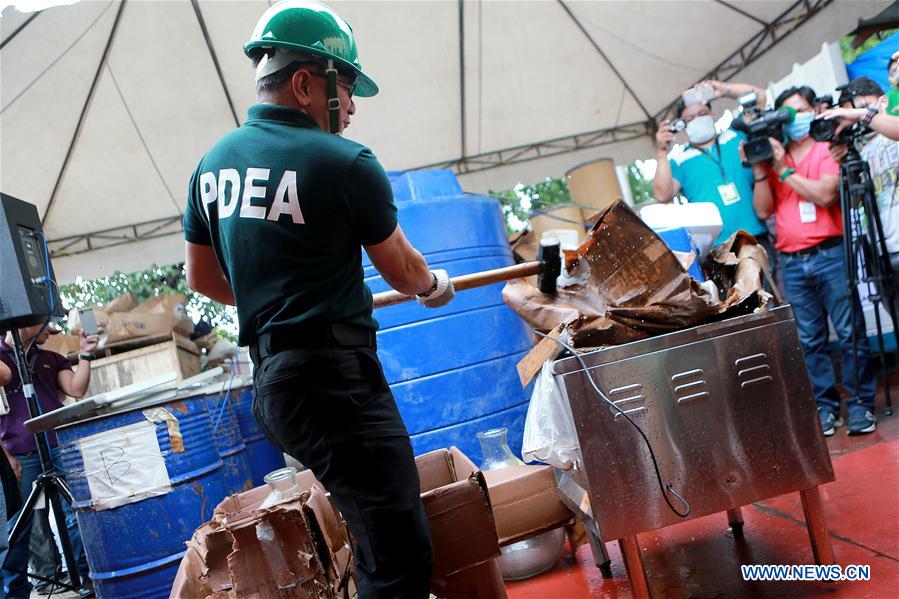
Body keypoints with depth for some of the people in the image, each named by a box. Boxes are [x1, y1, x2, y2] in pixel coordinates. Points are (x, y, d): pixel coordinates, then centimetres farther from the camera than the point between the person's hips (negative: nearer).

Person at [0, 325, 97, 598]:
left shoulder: (52, 359, 19)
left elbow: (76, 390, 7)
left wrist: (85, 355, -5)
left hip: (61, 448, 3)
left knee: (75, 514, 0)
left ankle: (85, 575, 10)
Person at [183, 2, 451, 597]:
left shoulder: (215, 162, 11)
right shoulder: (345, 162, -10)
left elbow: (202, 276, 20)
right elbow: (400, 267, 3)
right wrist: (433, 286, 24)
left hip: (271, 384, 9)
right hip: (335, 382, -9)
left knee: (378, 540, 20)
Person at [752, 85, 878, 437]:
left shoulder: (827, 150, 5)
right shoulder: (773, 156, 14)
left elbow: (826, 194, -12)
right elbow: (763, 211, 7)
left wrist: (784, 170, -9)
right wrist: (760, 170, -2)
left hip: (829, 254, -3)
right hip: (791, 263, 3)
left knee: (850, 333, -2)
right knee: (809, 341, 5)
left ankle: (860, 404, 8)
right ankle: (824, 406, 13)